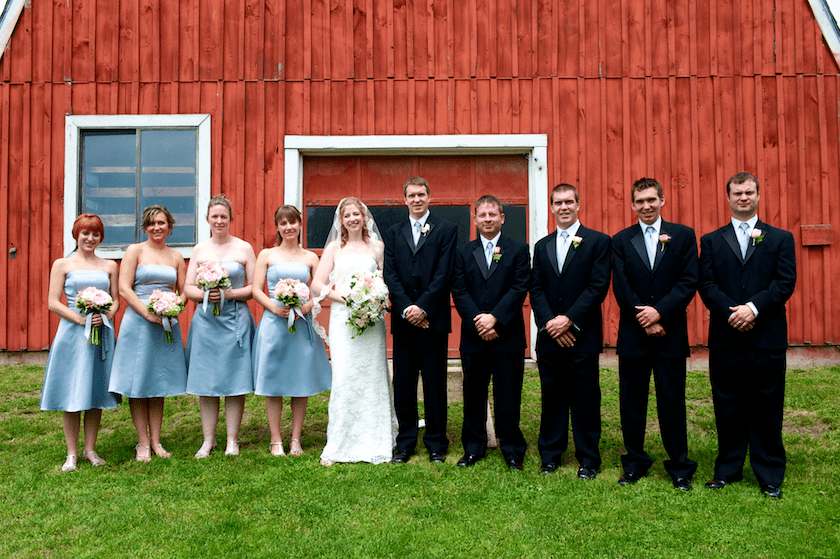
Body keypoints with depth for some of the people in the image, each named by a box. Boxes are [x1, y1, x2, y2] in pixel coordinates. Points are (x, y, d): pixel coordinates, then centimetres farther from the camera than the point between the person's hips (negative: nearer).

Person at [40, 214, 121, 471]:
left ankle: (90, 449, 17)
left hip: (102, 333, 3)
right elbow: (53, 302, -2)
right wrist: (80, 319, -14)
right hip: (72, 333, -3)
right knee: (72, 394, 0)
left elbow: (116, 300, 12)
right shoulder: (62, 264, 4)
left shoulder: (109, 266, 12)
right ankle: (72, 453, 9)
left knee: (96, 391, 6)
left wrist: (106, 315, -9)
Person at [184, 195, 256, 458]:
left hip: (236, 320, -2)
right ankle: (208, 440, 14)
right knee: (205, 381, 3)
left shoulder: (244, 248, 5)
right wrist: (205, 294, -10)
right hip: (206, 320, 2)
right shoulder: (199, 250, 11)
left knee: (235, 382, 0)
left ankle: (232, 441, 10)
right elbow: (188, 288, 9)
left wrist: (230, 293, -13)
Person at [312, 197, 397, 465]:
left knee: (373, 377, 1)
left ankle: (375, 444, 11)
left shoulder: (377, 247, 12)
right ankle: (339, 446, 1)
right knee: (343, 378, -7)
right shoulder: (334, 247, 11)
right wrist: (344, 296, -10)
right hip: (342, 319, 0)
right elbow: (317, 284, 5)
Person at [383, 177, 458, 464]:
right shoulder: (393, 233, 13)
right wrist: (407, 308, -11)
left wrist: (423, 308, -13)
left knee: (435, 383, 4)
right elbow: (390, 275, 3)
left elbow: (444, 274, -6)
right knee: (403, 383, 6)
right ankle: (405, 442, 17)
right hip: (403, 319, 3)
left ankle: (436, 443, 15)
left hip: (433, 319, -3)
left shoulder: (446, 230, 4)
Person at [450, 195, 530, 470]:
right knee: (473, 394, 9)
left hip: (508, 337, -2)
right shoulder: (463, 253, 9)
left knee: (508, 395, 4)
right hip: (473, 337, 2)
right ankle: (474, 447, 22)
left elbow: (520, 288, -6)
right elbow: (459, 291, 1)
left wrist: (494, 318, -16)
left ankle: (512, 448, 17)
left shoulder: (519, 250, 4)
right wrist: (479, 323, -12)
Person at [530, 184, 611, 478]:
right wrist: (549, 322, -8)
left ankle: (588, 459, 15)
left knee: (585, 398, 3)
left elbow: (599, 286, -8)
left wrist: (569, 319, -15)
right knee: (552, 397, 9)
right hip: (549, 336, 3)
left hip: (583, 335, -3)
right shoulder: (542, 246, 14)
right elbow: (536, 289, 7)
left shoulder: (598, 241, 1)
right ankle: (550, 454, 22)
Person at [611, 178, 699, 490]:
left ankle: (680, 468, 15)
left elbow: (689, 282, -4)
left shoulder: (683, 236, 5)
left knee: (672, 402, 3)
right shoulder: (621, 241, 7)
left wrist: (659, 311, -15)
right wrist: (645, 321, -10)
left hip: (671, 334, -1)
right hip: (633, 335, 1)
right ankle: (635, 464, 20)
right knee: (632, 403, 7)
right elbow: (621, 288, -1)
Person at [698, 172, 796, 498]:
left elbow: (786, 282, -2)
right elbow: (706, 285, 0)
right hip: (725, 338, 1)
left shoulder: (780, 239, 9)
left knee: (767, 407, 5)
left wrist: (753, 307, -15)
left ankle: (770, 475, 16)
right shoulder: (711, 241, 10)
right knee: (728, 406, 7)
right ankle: (728, 469, 19)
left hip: (767, 337, -1)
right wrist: (732, 312, -14)